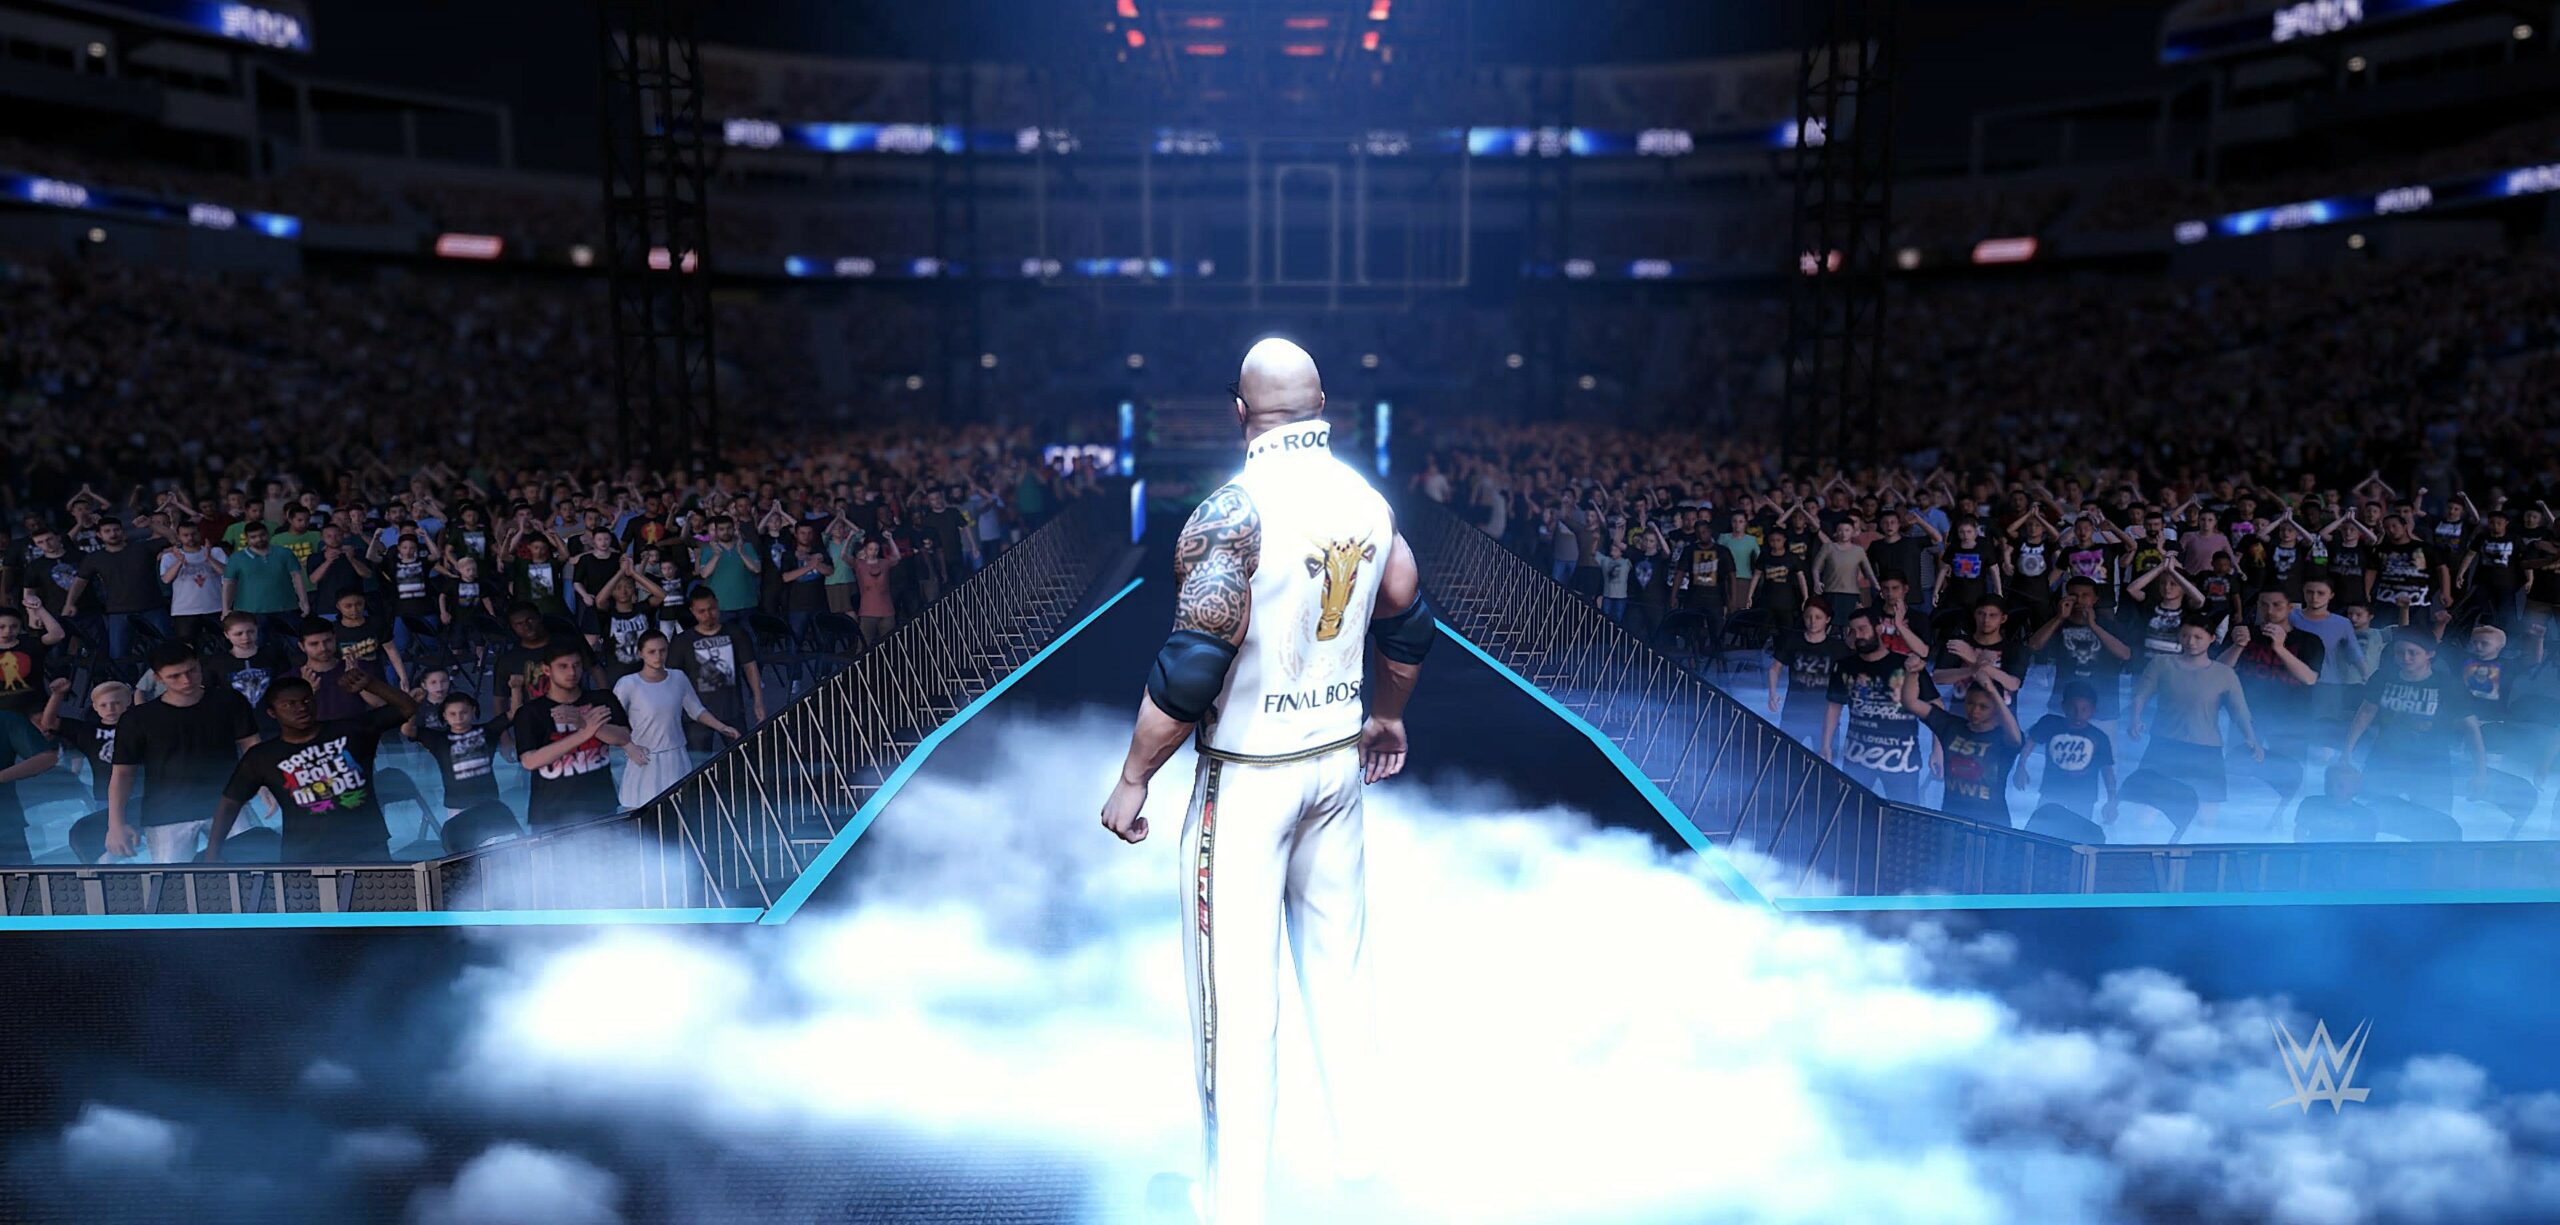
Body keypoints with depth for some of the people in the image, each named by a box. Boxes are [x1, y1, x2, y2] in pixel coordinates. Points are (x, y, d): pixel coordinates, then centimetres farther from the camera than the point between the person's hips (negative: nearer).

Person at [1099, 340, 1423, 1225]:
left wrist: (1133, 780, -11)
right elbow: (1408, 628, 11)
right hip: (1340, 762, 6)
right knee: (1340, 968, 18)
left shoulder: (1233, 510, -18)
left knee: (1239, 999, 4)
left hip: (1248, 777, -6)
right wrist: (1386, 718, 27)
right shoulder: (1368, 498, 2)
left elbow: (1192, 668, -21)